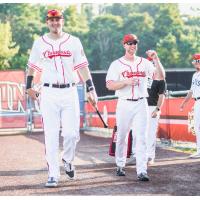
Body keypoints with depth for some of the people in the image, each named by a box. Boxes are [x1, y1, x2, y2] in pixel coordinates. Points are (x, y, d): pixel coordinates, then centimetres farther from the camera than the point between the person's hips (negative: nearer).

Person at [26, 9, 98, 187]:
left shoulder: (73, 42, 5)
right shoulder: (39, 43, 7)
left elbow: (82, 66, 2)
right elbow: (32, 66, 18)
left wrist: (91, 89, -7)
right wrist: (29, 87, 13)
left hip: (69, 92, 0)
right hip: (49, 94, 0)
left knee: (71, 133, -6)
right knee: (51, 136, -3)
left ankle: (67, 161, 24)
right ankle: (53, 175, 3)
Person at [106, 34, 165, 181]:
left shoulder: (144, 63, 9)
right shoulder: (117, 64, 2)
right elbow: (110, 85, -6)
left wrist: (156, 60, -13)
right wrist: (126, 82, -20)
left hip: (141, 104, 1)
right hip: (124, 104, -1)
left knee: (141, 137, -7)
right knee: (122, 136, 8)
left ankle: (142, 171, -11)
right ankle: (120, 165, 26)